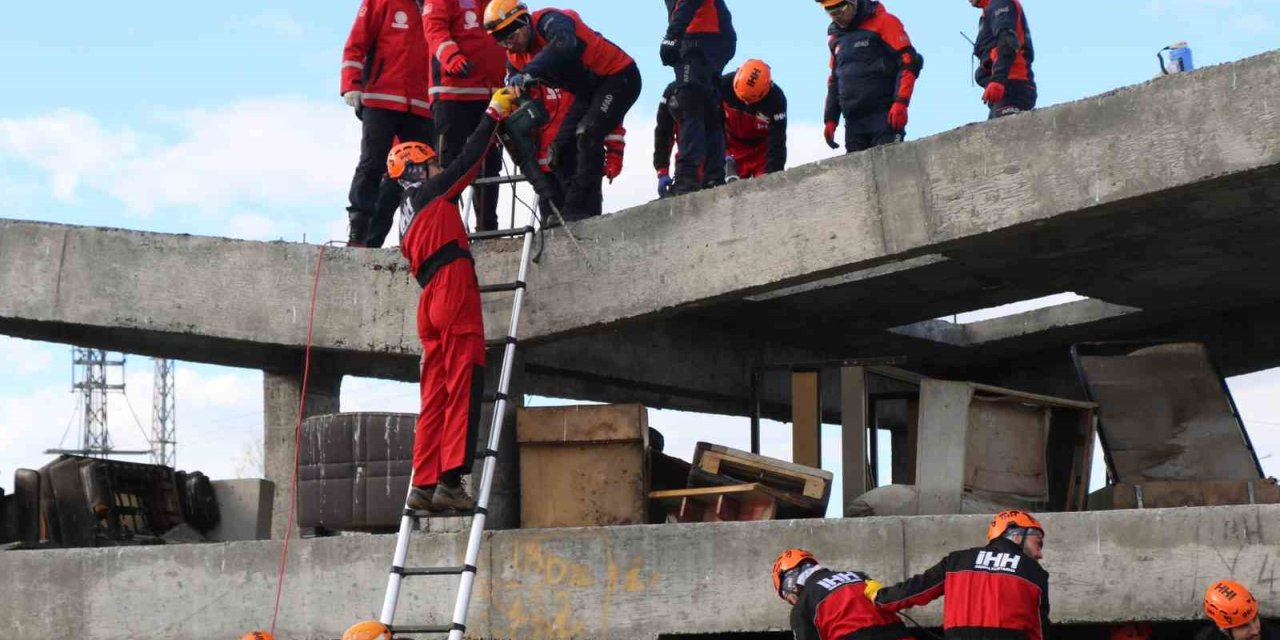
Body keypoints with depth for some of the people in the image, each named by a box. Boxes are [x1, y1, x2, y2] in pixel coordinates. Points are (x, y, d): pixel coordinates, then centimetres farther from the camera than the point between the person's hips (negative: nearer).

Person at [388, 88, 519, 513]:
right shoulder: (431, 193, 4)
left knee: (436, 396, 6)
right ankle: (449, 481, -20)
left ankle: (424, 485, 2)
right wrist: (494, 114, 9)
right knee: (463, 389, -13)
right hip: (454, 289, -9)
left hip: (432, 300, 9)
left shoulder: (408, 214, 27)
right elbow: (468, 160, 1)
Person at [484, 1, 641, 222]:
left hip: (619, 77, -9)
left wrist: (529, 73, -59)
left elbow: (565, 45, -50)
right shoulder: (516, 57, -1)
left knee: (587, 133, -25)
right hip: (589, 91, 9)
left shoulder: (550, 21, -28)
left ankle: (582, 206, -25)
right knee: (563, 146, 4)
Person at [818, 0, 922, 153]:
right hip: (853, 122, 6)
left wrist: (900, 102, -19)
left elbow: (909, 61, -10)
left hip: (884, 116, -6)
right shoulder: (836, 37, 17)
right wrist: (830, 119, 18)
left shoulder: (883, 23, -4)